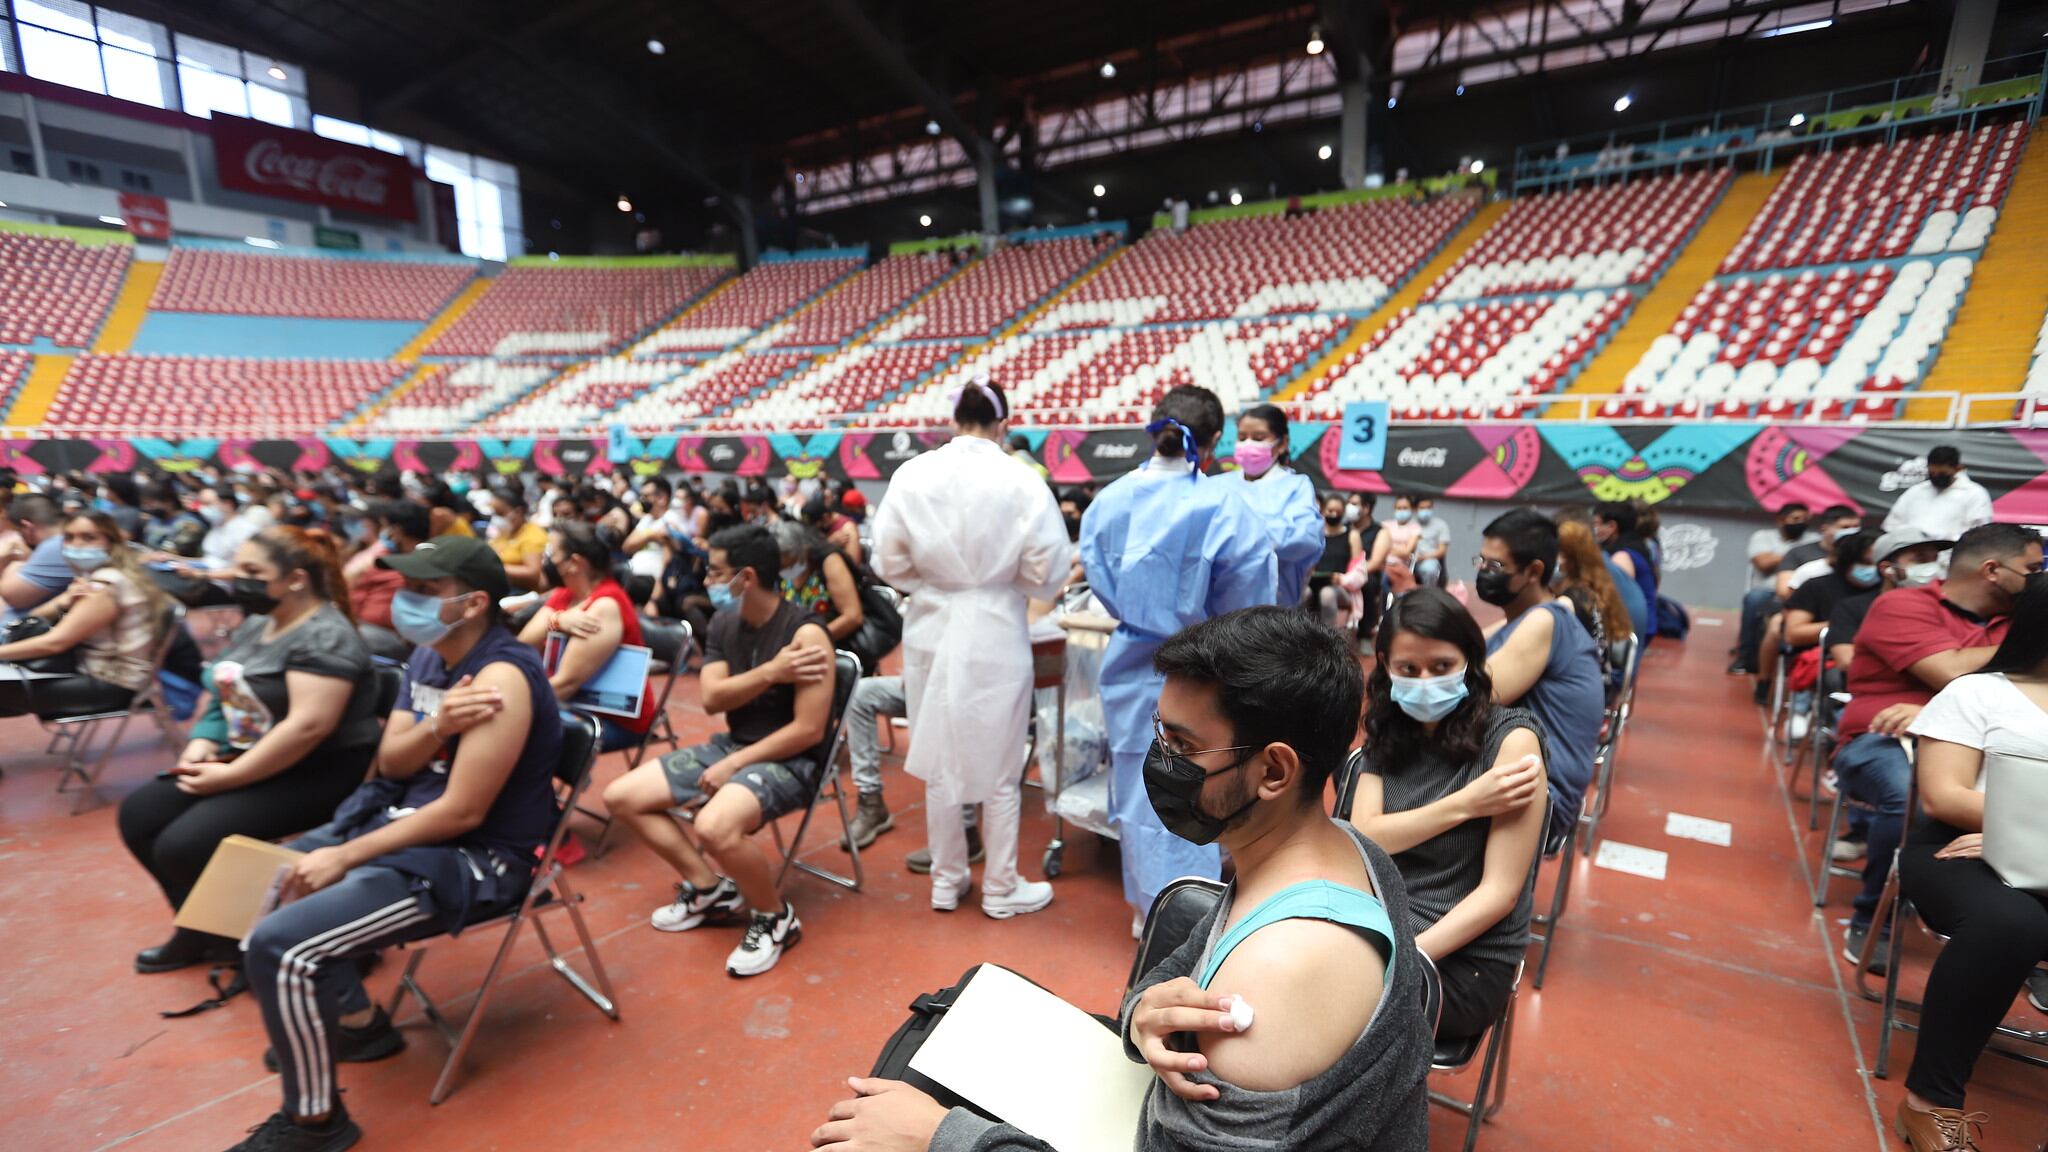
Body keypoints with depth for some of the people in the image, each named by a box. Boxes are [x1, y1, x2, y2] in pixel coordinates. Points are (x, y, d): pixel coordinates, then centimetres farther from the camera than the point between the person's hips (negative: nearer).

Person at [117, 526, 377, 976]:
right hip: (245, 761, 10)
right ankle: (201, 927, 21)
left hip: (314, 775, -10)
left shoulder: (324, 636, -21)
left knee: (184, 845, -18)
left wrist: (228, 778, -21)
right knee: (139, 813, 6)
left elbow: (309, 726, -28)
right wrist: (202, 744, -2)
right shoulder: (257, 624, 10)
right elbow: (227, 694, 17)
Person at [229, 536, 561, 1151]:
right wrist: (436, 725, -19)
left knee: (278, 944, -19)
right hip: (404, 818, 10)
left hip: (473, 857, -10)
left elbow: (462, 811, -25)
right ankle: (358, 1021, 34)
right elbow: (391, 763, 3)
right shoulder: (429, 653, 3)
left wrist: (345, 858, -15)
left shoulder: (502, 677, -27)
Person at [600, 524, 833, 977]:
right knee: (621, 797, 4)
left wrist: (734, 766, -19)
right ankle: (712, 890, 14)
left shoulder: (804, 633, -21)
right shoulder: (723, 624, 3)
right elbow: (710, 699, -6)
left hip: (789, 760, -8)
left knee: (714, 826, -36)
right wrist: (771, 672, -21)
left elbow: (808, 730, -22)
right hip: (730, 745, 9)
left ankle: (777, 918, -6)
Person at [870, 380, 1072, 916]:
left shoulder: (912, 475, -8)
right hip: (995, 634, -2)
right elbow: (1047, 571, -10)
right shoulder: (1021, 481, -14)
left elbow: (889, 561, -3)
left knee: (939, 761, 17)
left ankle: (946, 881, 33)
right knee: (999, 767, 13)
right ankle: (1001, 888, 28)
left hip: (932, 629, 3)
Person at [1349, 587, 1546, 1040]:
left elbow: (1499, 892, -15)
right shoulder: (1388, 734, 4)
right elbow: (1362, 839, -5)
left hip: (1464, 957, -4)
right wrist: (1464, 804, -18)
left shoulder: (1511, 738, -12)